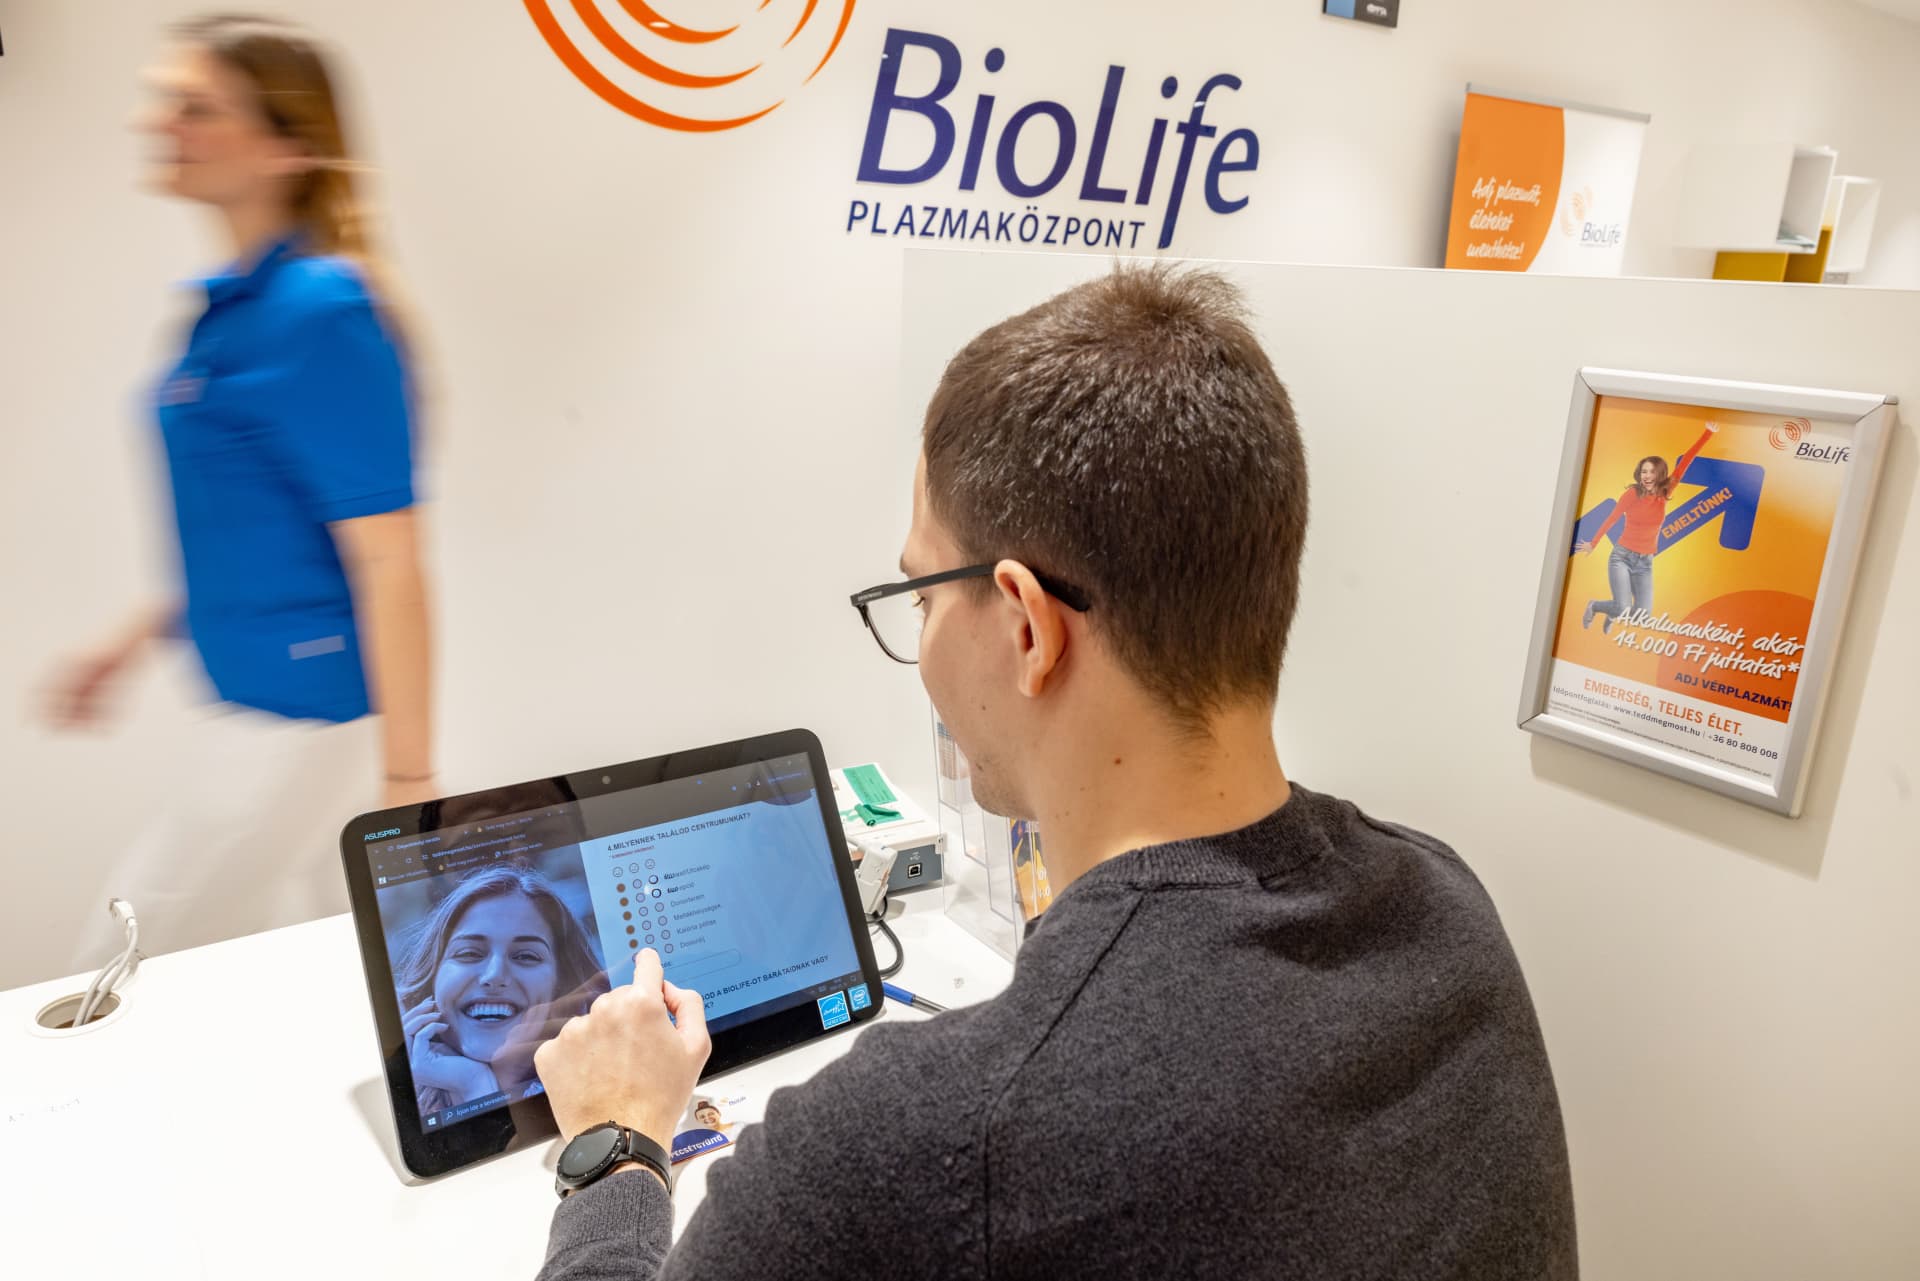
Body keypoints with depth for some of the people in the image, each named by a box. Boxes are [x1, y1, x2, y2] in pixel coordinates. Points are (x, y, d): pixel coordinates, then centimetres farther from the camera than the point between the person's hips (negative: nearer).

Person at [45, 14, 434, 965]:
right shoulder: (235, 304, 10)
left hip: (308, 717, -9)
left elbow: (387, 559, -22)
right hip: (262, 702, 9)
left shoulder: (320, 312, -20)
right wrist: (142, 633, 20)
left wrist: (407, 779, -21)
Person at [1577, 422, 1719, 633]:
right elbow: (1611, 520, 2)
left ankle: (1613, 612, 28)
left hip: (1645, 563, 4)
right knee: (1624, 610, -18)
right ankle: (1594, 606, 15)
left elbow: (1685, 461, -5)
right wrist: (1593, 544, 12)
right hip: (1622, 557, -4)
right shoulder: (1632, 494, -10)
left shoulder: (1664, 493, -2)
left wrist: (1708, 433, -7)